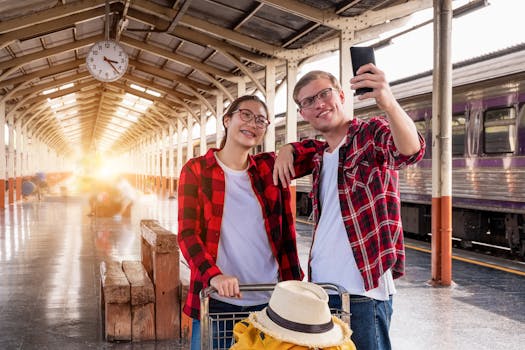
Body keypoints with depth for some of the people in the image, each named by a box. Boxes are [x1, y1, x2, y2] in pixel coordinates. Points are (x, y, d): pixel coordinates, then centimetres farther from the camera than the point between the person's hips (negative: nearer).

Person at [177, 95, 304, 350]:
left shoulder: (271, 168, 9)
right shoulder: (196, 170, 1)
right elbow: (187, 233, -7)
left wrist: (295, 286, 4)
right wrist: (213, 275, -25)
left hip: (269, 301, 3)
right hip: (216, 301, -2)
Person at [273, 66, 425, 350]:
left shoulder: (372, 134, -7)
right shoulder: (319, 154, 12)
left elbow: (411, 151, -28)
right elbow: (304, 148, 35)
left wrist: (388, 103, -49)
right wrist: (287, 150, 9)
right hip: (319, 286, 7)